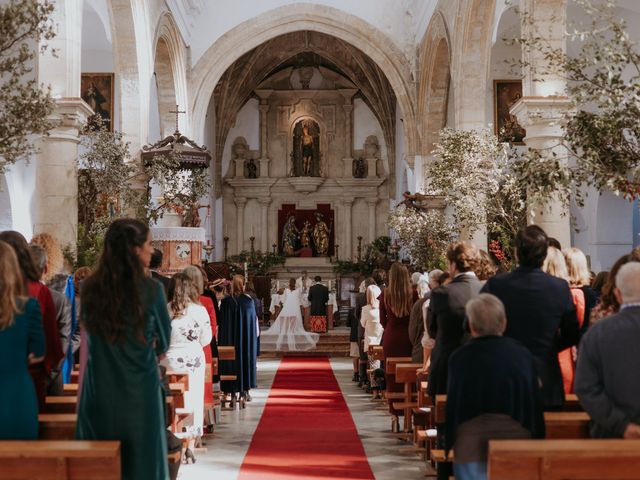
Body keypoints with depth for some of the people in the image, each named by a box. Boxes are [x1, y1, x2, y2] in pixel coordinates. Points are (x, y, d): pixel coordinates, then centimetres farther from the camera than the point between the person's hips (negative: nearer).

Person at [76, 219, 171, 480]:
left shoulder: (90, 288, -4)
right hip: (140, 389, -3)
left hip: (99, 389, 3)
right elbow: (163, 343, 1)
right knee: (140, 458, 9)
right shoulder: (151, 289, -13)